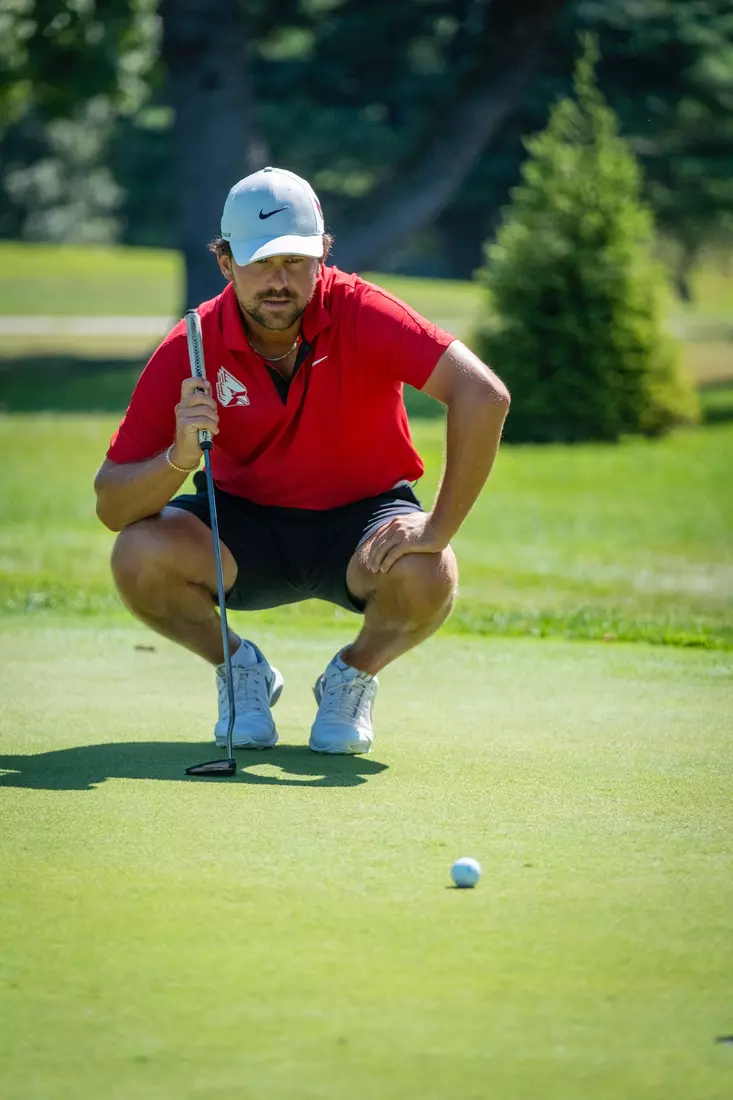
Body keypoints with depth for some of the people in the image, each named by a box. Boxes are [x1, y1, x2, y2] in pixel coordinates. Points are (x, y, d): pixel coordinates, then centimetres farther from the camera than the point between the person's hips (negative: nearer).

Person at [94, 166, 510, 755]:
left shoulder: (361, 314, -23)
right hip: (245, 520, 1)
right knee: (139, 556, -28)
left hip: (362, 518, -1)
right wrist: (178, 458, -38)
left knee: (427, 575, -34)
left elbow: (485, 396, -33)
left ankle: (355, 674, 3)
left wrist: (439, 529, -34)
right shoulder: (190, 349, -17)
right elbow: (110, 503, -17)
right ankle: (241, 670, 5)